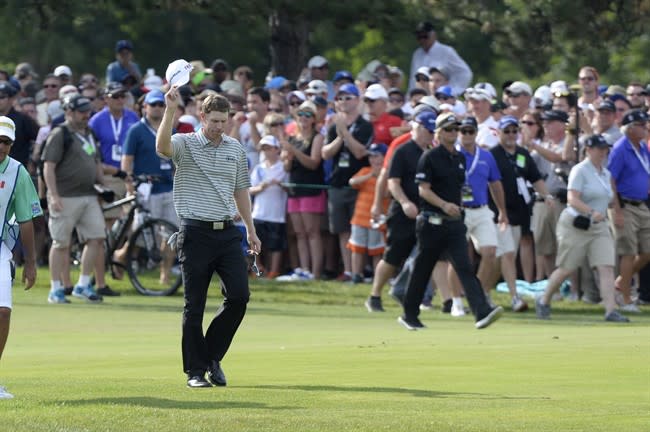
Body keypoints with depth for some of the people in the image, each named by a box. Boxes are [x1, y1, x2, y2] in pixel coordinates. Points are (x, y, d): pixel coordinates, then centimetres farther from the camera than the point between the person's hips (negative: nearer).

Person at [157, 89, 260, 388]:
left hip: (227, 232, 4)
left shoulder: (236, 149, 12)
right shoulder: (185, 144, -3)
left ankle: (212, 355, 14)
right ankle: (195, 371, 5)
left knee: (239, 295, -5)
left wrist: (251, 230, 19)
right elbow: (162, 146, -27)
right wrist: (170, 111, -40)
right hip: (196, 233, -4)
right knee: (194, 306, -1)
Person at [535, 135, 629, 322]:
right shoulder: (580, 171, -10)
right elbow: (572, 199, -20)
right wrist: (591, 212, -32)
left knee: (607, 267, -9)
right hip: (576, 226, -6)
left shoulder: (606, 174, 14)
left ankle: (611, 310, -16)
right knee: (566, 269, 2)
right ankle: (543, 301, 23)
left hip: (599, 227, 7)